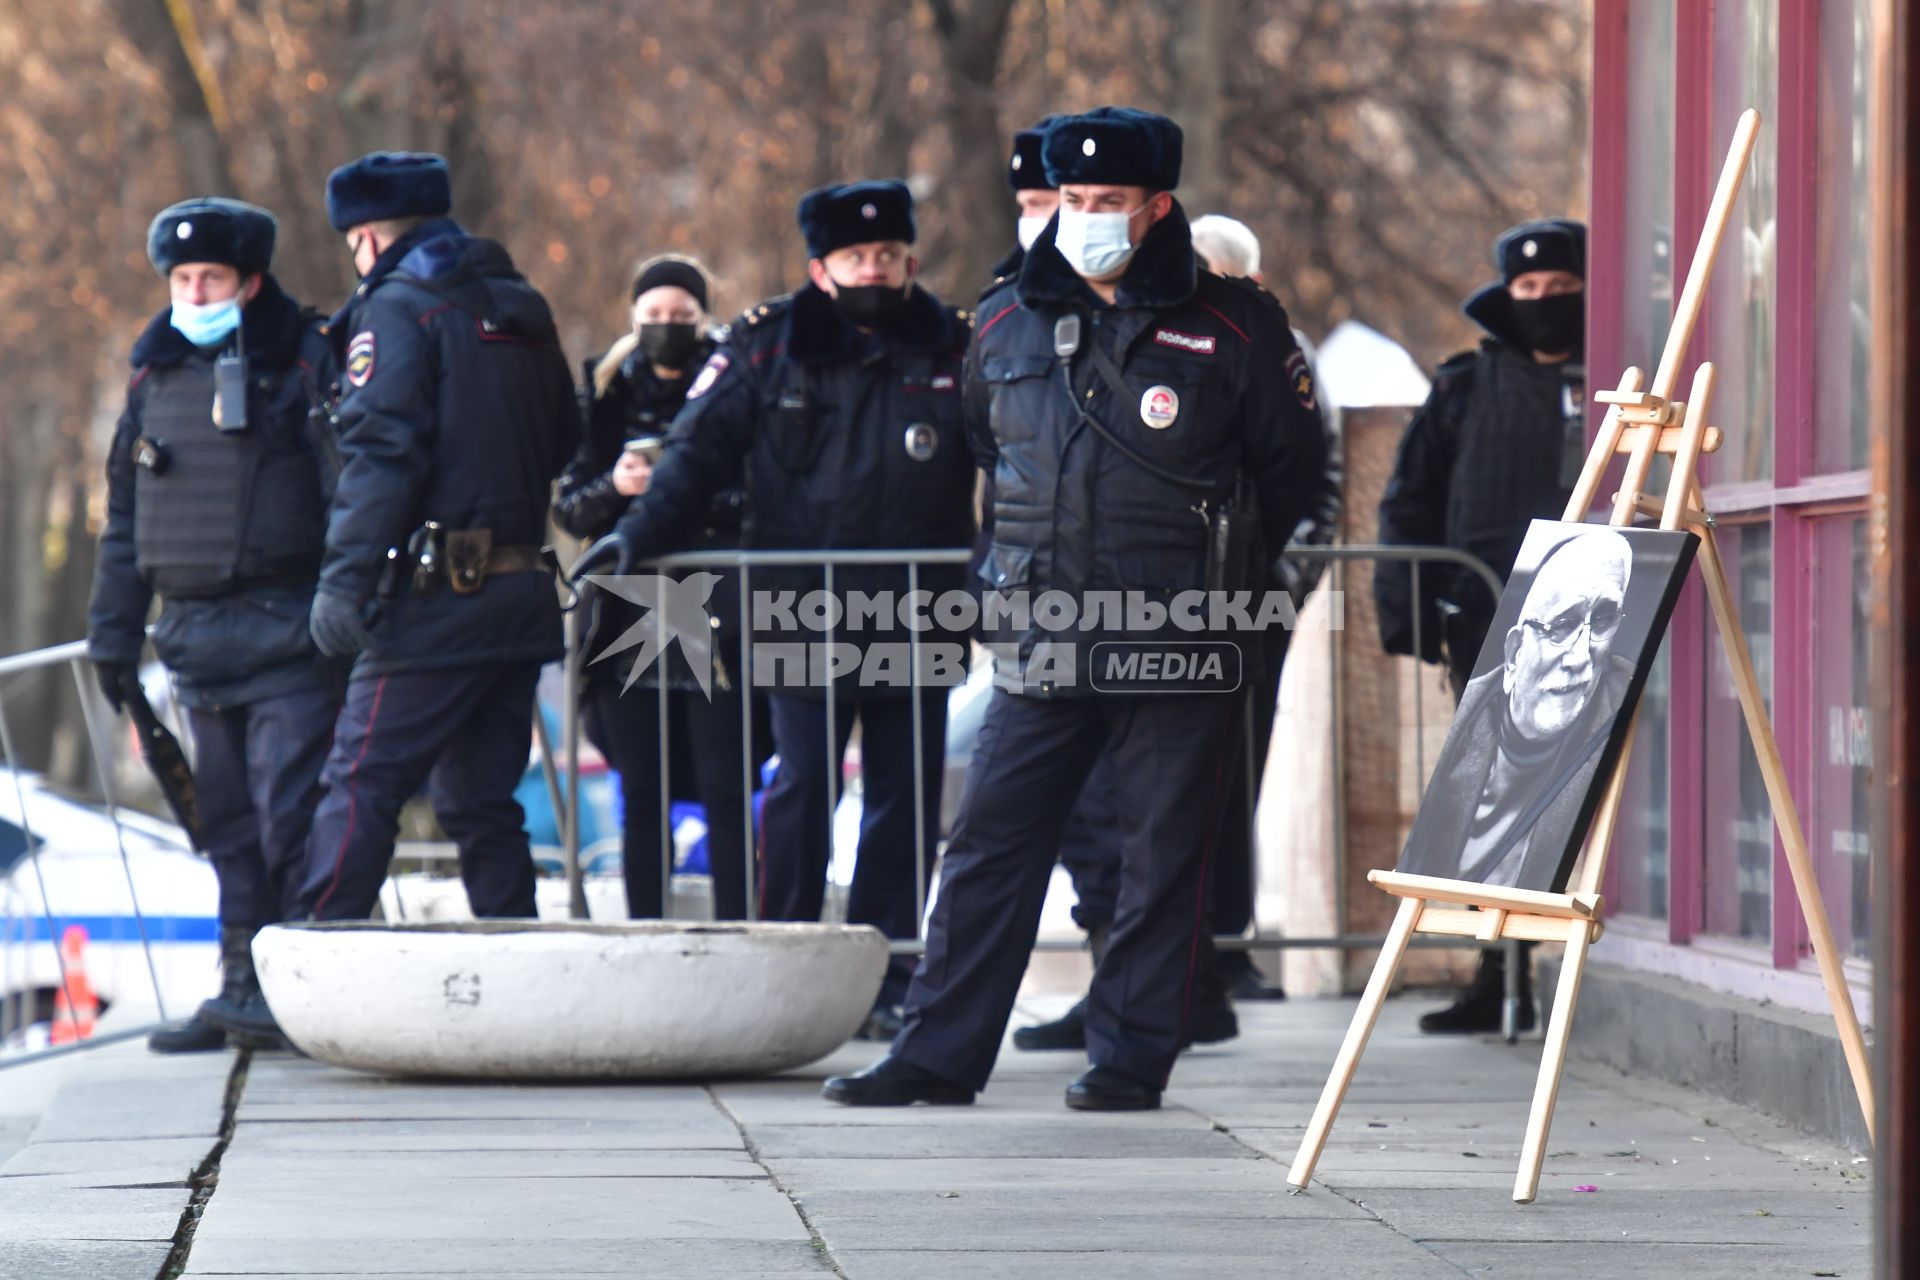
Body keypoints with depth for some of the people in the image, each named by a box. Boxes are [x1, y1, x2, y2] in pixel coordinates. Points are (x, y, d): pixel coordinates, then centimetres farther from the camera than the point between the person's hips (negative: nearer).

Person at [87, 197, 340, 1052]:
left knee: (290, 811, -12)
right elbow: (125, 520, 20)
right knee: (228, 823, 9)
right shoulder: (154, 379, 14)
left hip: (287, 629, -6)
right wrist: (113, 635, 17)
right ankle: (243, 987, 14)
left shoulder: (305, 363, -3)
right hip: (195, 630, 6)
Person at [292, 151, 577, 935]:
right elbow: (563, 440, 25)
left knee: (362, 785, -7)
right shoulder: (521, 311, 18)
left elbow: (380, 455, -16)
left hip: (436, 603, -7)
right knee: (482, 799, 11)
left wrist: (344, 580, -20)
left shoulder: (395, 310, -5)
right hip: (523, 596, 7)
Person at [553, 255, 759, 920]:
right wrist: (614, 487, -10)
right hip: (632, 625, 3)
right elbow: (569, 508, 10)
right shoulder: (609, 394, 12)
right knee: (641, 801, 3)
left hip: (716, 622, -3)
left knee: (725, 793, -7)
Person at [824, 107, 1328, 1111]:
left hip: (1175, 645, -3)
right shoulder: (1007, 325, 8)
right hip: (1042, 645, 3)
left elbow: (1292, 466, 9)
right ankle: (939, 1053, 5)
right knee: (989, 842, 2)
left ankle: (1131, 1057, 10)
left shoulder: (1231, 328, -2)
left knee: (1162, 856, 2)